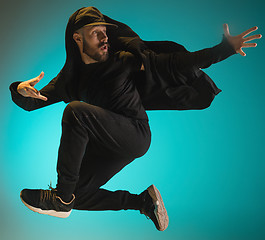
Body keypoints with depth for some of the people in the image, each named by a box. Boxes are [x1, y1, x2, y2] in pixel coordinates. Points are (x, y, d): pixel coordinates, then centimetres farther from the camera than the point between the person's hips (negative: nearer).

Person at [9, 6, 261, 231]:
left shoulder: (125, 61, -3)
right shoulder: (71, 77, 8)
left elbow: (175, 63, -6)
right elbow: (33, 102, 9)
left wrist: (225, 48, -14)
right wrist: (20, 90, -17)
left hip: (136, 136, -6)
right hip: (105, 146, 6)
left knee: (76, 111, -26)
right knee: (77, 196, 2)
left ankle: (62, 199, -20)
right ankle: (142, 201, 12)